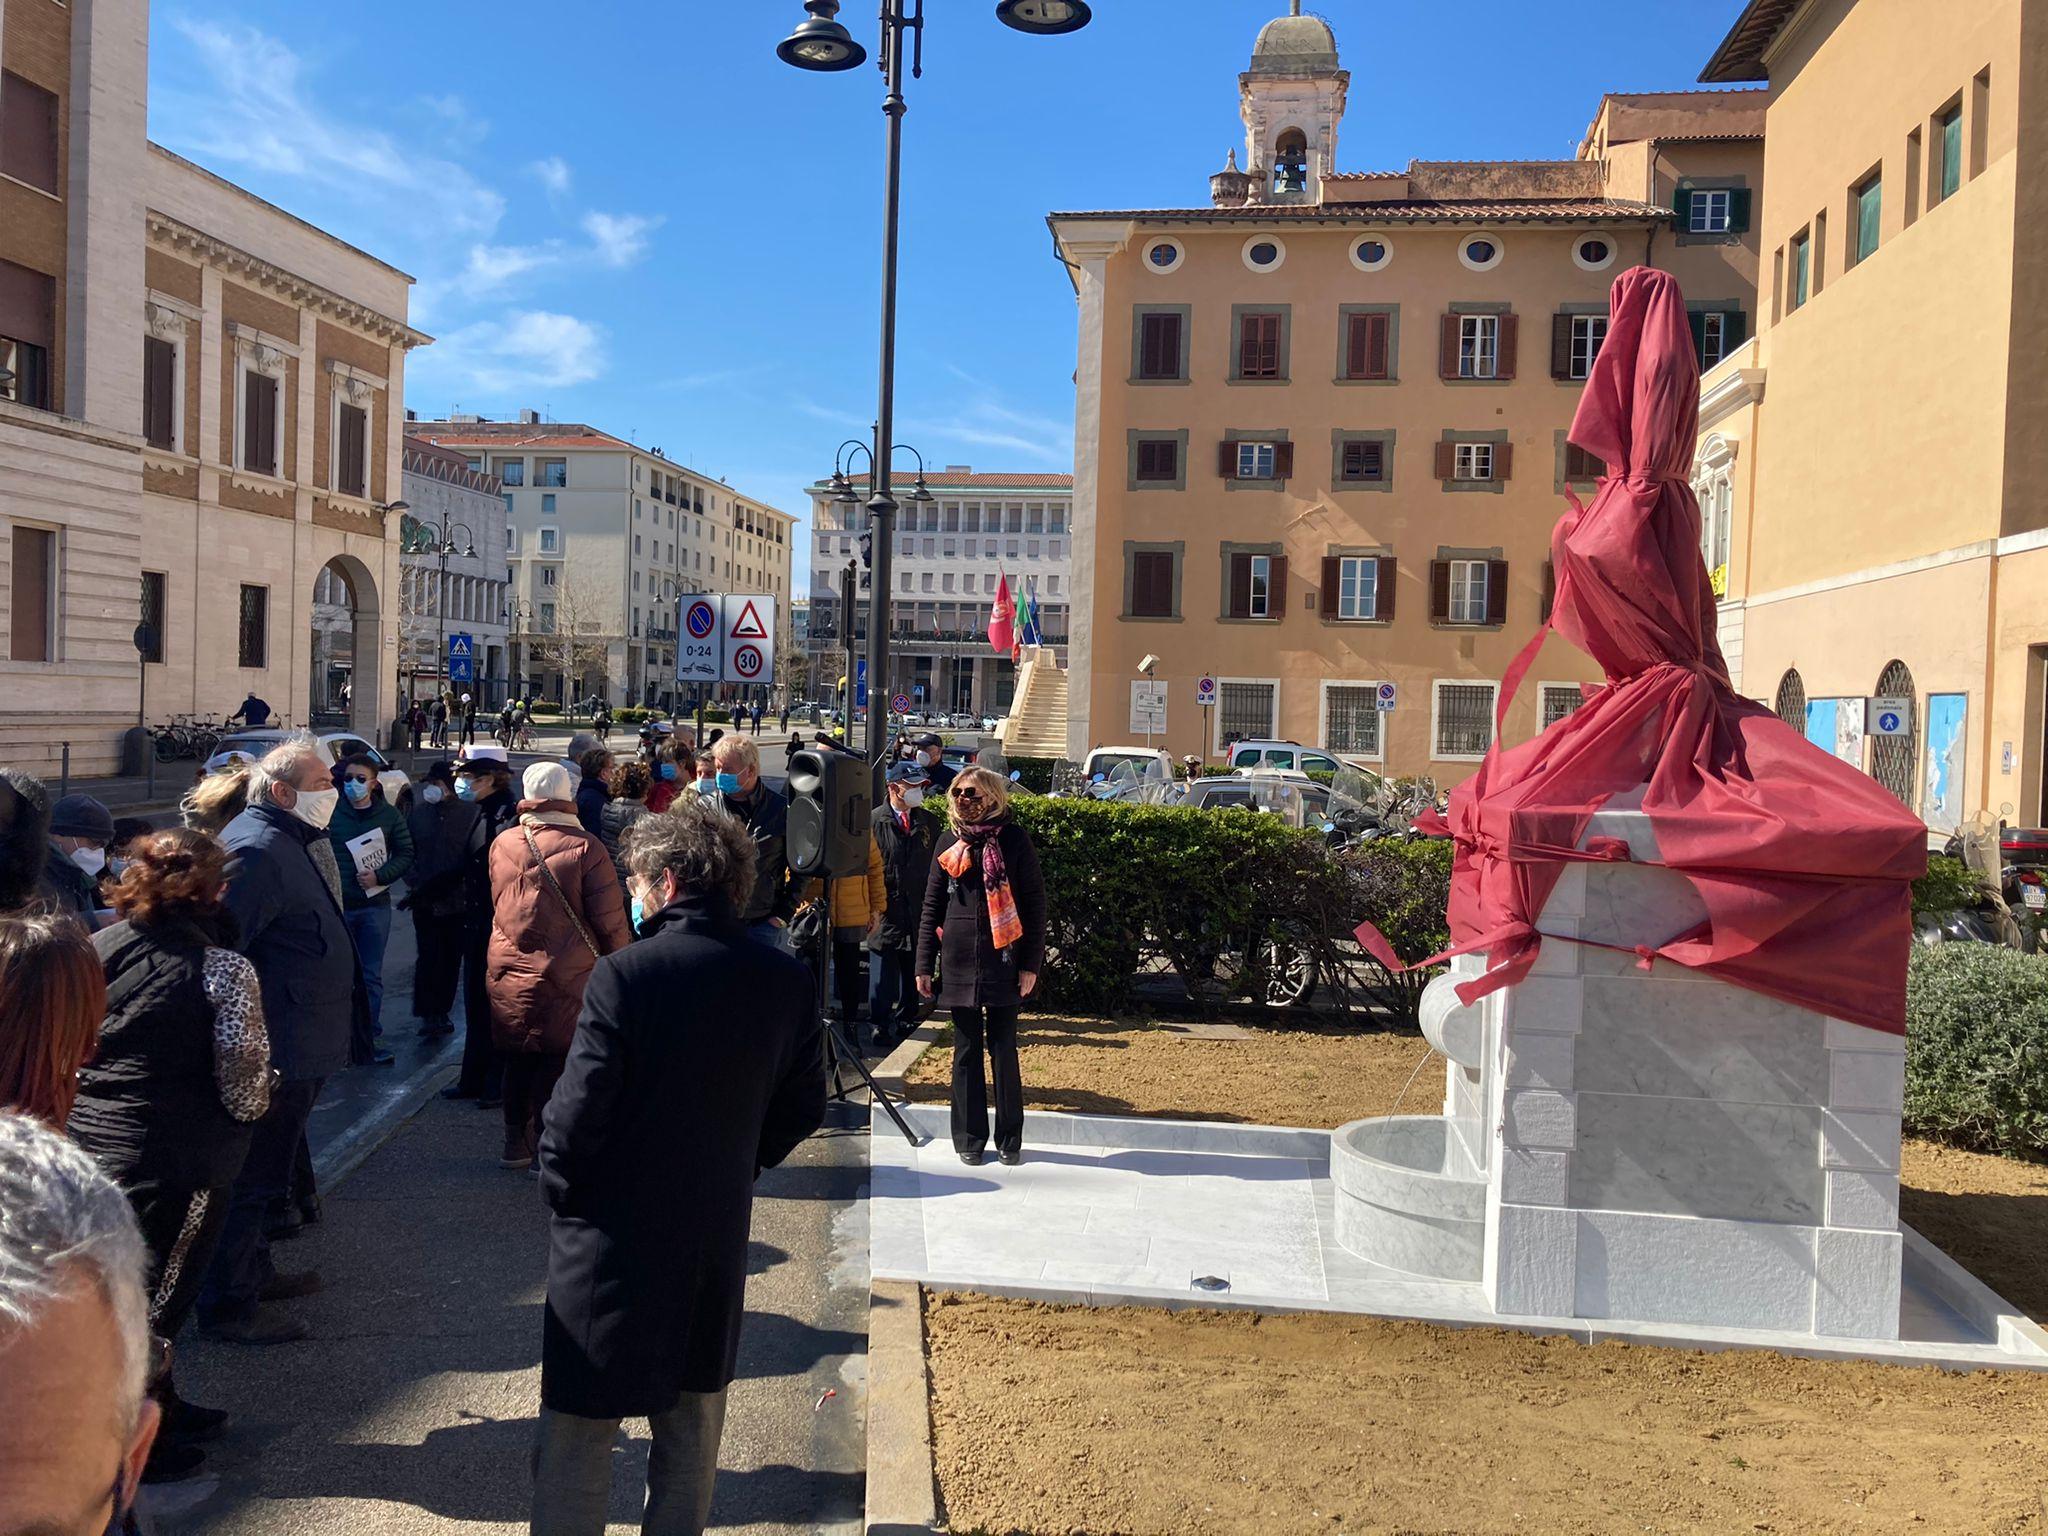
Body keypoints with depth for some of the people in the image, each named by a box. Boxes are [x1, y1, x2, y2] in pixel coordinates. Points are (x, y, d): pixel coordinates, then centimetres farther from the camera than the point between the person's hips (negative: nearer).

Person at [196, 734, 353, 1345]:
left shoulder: (286, 844, 15)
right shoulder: (256, 850, -21)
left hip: (294, 1051, 11)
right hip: (273, 1056, -11)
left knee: (264, 1173, 23)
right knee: (252, 1178, 0)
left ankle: (254, 1271, 38)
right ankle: (228, 1305, 12)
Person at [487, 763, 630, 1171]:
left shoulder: (502, 844, 1)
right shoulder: (586, 848, -13)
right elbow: (610, 919, -11)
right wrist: (621, 956, 4)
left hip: (508, 971, 4)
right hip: (567, 975, -4)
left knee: (517, 1058, 17)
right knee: (556, 1061, 6)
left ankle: (516, 1144, 27)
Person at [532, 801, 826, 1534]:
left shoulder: (624, 975, -21)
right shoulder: (785, 981, -5)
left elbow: (577, 1112, -19)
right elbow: (803, 1108, 3)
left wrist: (558, 1185, -1)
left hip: (612, 1241, -5)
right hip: (717, 1239, 5)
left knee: (578, 1434, 11)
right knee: (692, 1432, 21)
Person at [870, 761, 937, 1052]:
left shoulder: (927, 823, 10)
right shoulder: (873, 821, -5)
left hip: (918, 913, 4)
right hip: (885, 912, -4)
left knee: (913, 970, 12)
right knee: (883, 973, 0)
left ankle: (906, 1020, 26)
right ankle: (880, 1025, 9)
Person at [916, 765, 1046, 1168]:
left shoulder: (1014, 840, -3)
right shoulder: (948, 843, 7)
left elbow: (1034, 903, -2)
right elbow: (932, 906, 12)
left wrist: (1030, 963, -6)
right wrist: (924, 965, 7)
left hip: (1003, 963, -3)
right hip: (958, 964, 3)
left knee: (1003, 1050, 3)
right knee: (966, 1052, 8)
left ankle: (1010, 1140, 16)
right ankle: (969, 1139, 18)